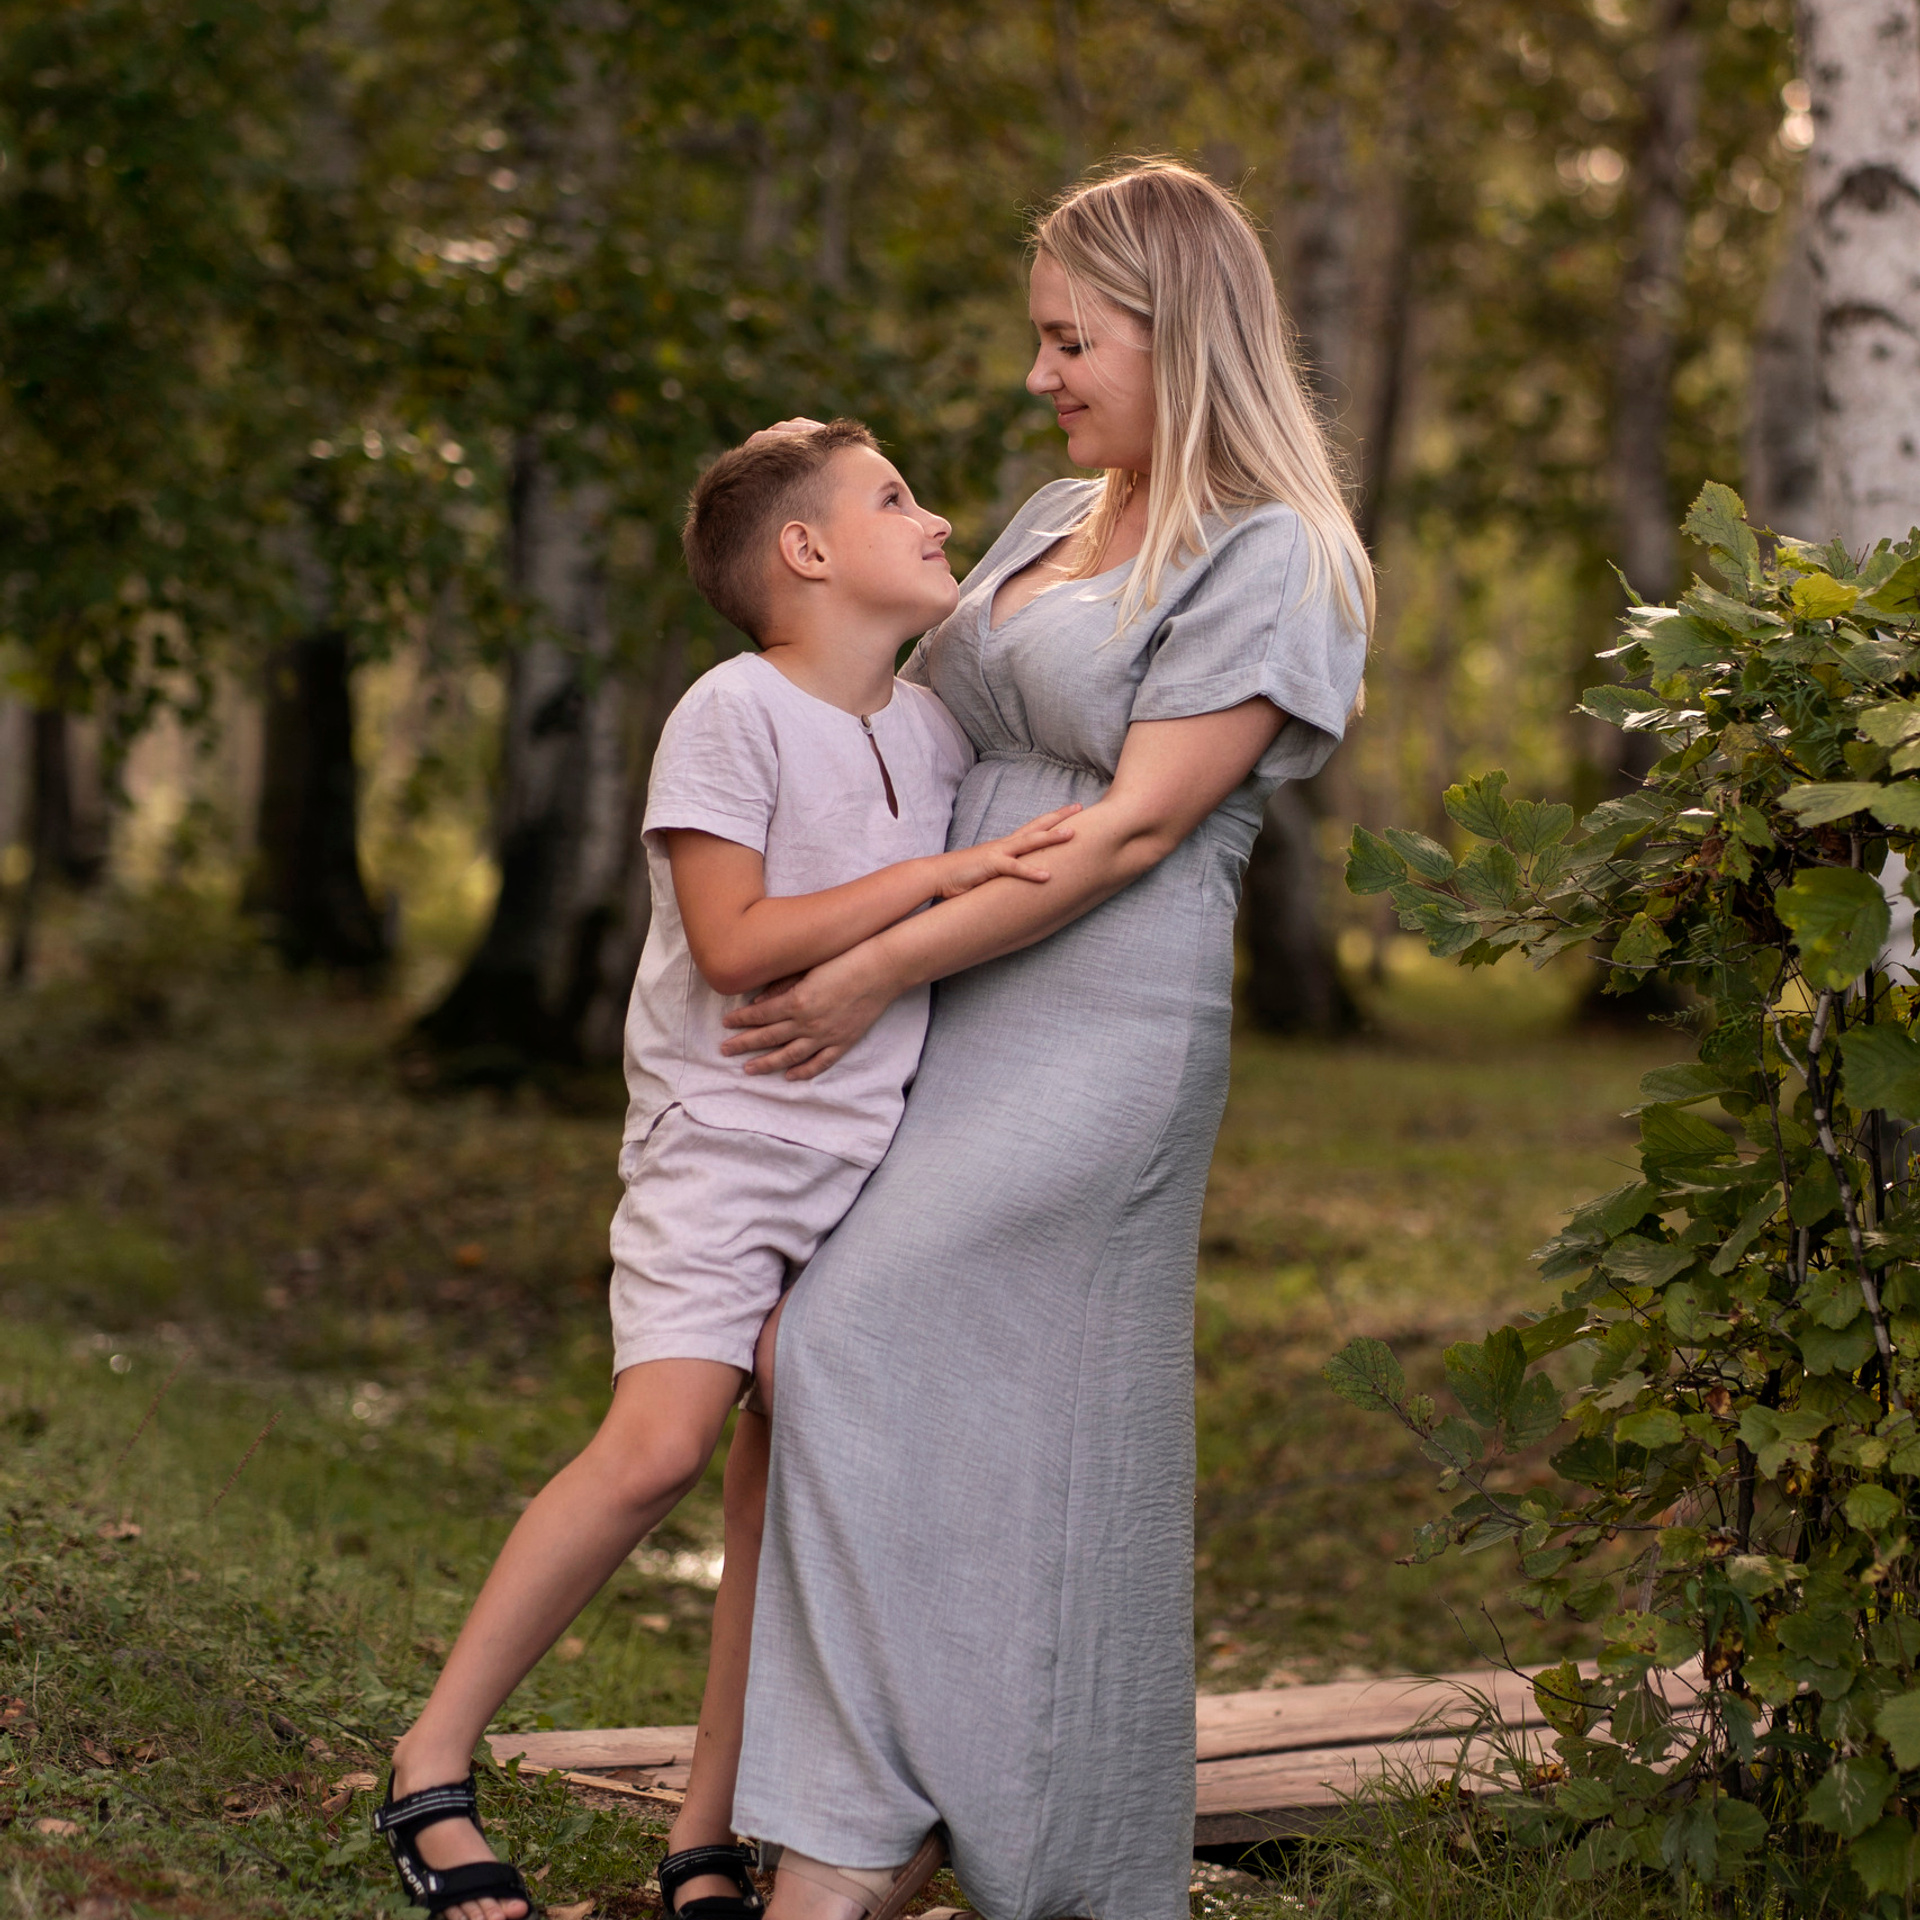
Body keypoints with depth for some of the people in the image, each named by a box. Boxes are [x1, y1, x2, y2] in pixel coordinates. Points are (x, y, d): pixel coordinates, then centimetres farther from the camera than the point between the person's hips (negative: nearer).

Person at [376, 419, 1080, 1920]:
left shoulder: (934, 730, 10)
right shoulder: (735, 712, -11)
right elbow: (734, 945, -18)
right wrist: (936, 876, -19)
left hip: (872, 1150, 6)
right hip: (724, 1133, -6)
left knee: (787, 1472, 4)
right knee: (661, 1444, -19)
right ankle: (436, 1762, -7)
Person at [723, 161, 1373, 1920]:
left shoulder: (1268, 558, -8)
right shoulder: (1056, 520, 16)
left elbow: (1134, 827, -14)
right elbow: (918, 709, 31)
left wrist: (875, 970, -14)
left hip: (1106, 1031, -8)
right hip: (958, 1027, 8)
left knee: (855, 1342, -18)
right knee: (1029, 1427, 7)